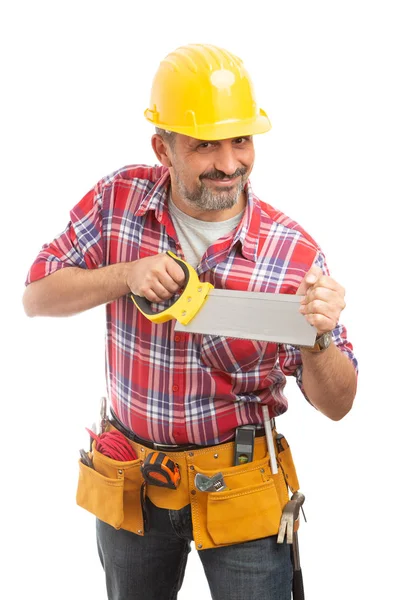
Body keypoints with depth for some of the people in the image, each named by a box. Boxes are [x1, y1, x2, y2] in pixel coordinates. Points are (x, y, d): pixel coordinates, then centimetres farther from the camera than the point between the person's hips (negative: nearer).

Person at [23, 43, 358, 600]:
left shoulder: (294, 252, -17)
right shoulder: (120, 199, -9)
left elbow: (335, 405, -12)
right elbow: (36, 296, -6)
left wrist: (320, 339, -34)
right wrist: (127, 275, -23)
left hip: (240, 490, -3)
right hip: (130, 480, 3)